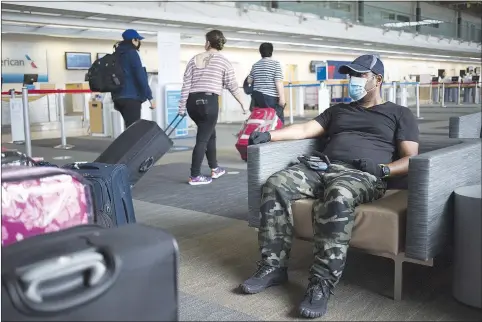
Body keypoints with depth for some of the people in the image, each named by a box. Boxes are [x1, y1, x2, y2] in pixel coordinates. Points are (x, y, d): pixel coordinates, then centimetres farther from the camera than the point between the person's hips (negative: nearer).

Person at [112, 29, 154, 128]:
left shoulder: (117, 54, 18)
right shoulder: (132, 53, -7)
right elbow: (141, 76, -14)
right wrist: (149, 97, -13)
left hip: (119, 97, 9)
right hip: (131, 97, -9)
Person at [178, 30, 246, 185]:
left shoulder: (195, 59, 12)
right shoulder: (224, 62, 3)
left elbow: (186, 85, 7)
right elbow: (233, 86, 4)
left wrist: (182, 106, 10)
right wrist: (242, 103, 18)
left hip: (193, 101, 5)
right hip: (209, 101, -5)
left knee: (210, 134, 21)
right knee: (203, 139, 0)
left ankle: (215, 168, 30)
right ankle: (194, 176, 1)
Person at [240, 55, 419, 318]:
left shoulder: (399, 114, 18)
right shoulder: (338, 110, 31)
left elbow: (410, 159, 6)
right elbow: (305, 129, 17)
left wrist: (383, 169, -15)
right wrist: (269, 135, 0)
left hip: (362, 175, -5)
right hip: (324, 168, 5)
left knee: (338, 197, -41)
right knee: (276, 185, -22)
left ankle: (322, 282, -36)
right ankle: (273, 266, -19)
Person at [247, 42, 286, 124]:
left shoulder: (255, 65, 13)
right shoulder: (275, 63, -5)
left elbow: (249, 80, 20)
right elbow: (278, 82, -13)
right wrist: (282, 97, -14)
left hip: (256, 96, 7)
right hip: (270, 96, -7)